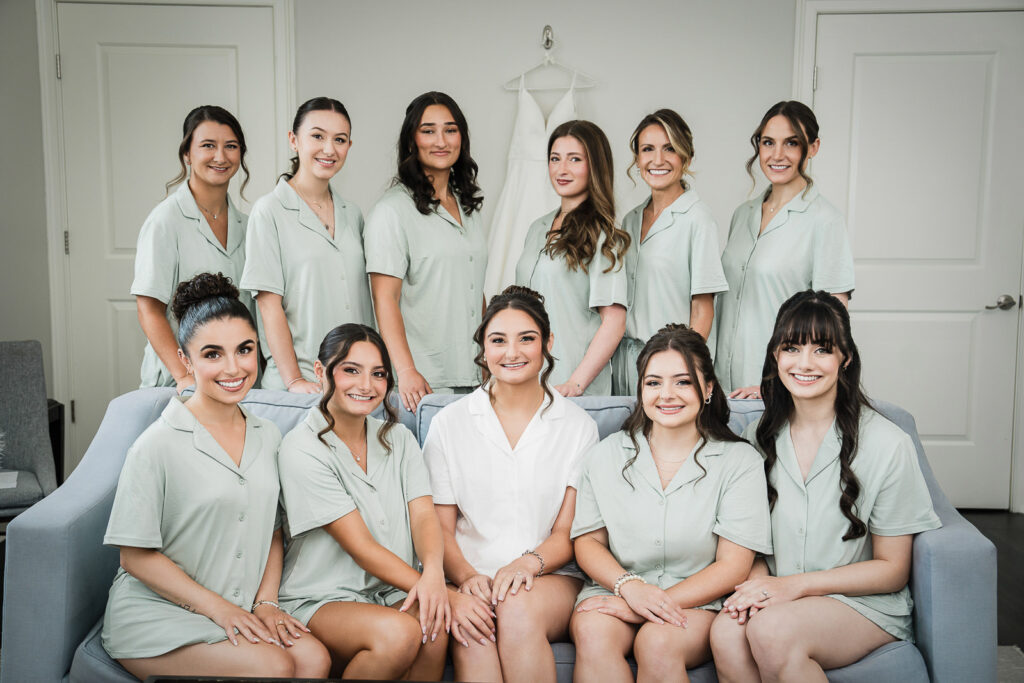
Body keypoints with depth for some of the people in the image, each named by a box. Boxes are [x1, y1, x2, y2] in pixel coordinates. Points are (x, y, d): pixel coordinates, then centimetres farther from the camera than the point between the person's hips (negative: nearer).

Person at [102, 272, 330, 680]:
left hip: (240, 612, 5)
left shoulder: (267, 437, 7)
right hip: (156, 616, -5)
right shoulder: (157, 446, -12)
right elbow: (137, 556, -10)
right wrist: (218, 608, -13)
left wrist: (266, 601, 0)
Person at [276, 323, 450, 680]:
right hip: (320, 601, -4)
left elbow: (424, 515, -2)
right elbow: (361, 547, -14)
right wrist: (437, 589, -21)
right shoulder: (301, 449, -9)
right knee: (398, 631, -32)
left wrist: (434, 574, -25)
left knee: (435, 623, -29)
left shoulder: (398, 438, 11)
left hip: (393, 594, 4)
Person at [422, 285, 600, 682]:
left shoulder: (577, 426, 8)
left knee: (518, 610, -34)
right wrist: (467, 577, -14)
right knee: (471, 635, -34)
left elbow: (569, 531, 4)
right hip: (469, 578, 0)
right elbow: (440, 528, 5)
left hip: (551, 579, 0)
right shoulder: (449, 424, 8)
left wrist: (529, 562, -17)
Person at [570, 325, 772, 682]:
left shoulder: (739, 461, -1)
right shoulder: (605, 456, 7)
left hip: (698, 601, -2)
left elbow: (733, 566, -5)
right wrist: (630, 586, -15)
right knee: (592, 634, -31)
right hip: (615, 587, 2)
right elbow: (588, 541, 8)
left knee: (658, 642, -33)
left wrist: (648, 607, -14)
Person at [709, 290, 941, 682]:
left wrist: (795, 584, -14)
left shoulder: (887, 445, -9)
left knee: (771, 629, -34)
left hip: (866, 604, -3)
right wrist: (757, 580, -10)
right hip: (778, 595, 3)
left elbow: (892, 569, -4)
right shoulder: (758, 436, 4)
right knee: (726, 632, -32)